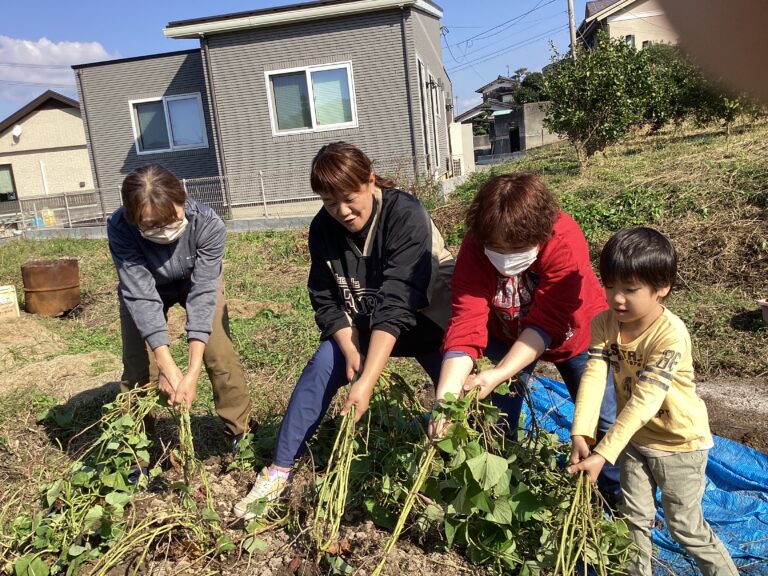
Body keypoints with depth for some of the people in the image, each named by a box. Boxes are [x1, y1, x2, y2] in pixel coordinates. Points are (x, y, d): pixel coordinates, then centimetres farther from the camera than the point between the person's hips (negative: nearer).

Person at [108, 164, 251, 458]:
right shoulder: (120, 228, -36)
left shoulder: (208, 224, -37)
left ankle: (241, 433, 9)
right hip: (143, 287, 1)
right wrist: (168, 367, -43)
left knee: (221, 357, -10)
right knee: (138, 367, -4)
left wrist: (193, 372, -41)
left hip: (196, 281, 0)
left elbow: (203, 293, -37)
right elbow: (141, 295, -37)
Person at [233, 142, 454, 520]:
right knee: (320, 370, -18)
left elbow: (394, 304, -37)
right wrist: (351, 351, -26)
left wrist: (366, 382, -43)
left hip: (424, 317, -2)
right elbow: (327, 302, -8)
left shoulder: (406, 216, -29)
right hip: (358, 323, 3)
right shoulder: (323, 228, -14)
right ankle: (279, 472, -7)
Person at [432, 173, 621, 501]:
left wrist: (498, 375, -48)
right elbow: (466, 324, -35)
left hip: (572, 334, -1)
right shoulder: (474, 249, -29)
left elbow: (546, 325, -37)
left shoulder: (565, 242, -36)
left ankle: (619, 497, 28)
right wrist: (446, 395, -47)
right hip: (508, 335, 2)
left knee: (604, 419, 2)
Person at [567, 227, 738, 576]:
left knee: (684, 525, 10)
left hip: (679, 441, -5)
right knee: (634, 516, 18)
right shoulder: (604, 323, -14)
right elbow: (593, 378, -23)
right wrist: (581, 436, -34)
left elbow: (644, 401, -35)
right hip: (635, 436, 5)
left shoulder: (671, 334, -31)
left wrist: (603, 454, -39)